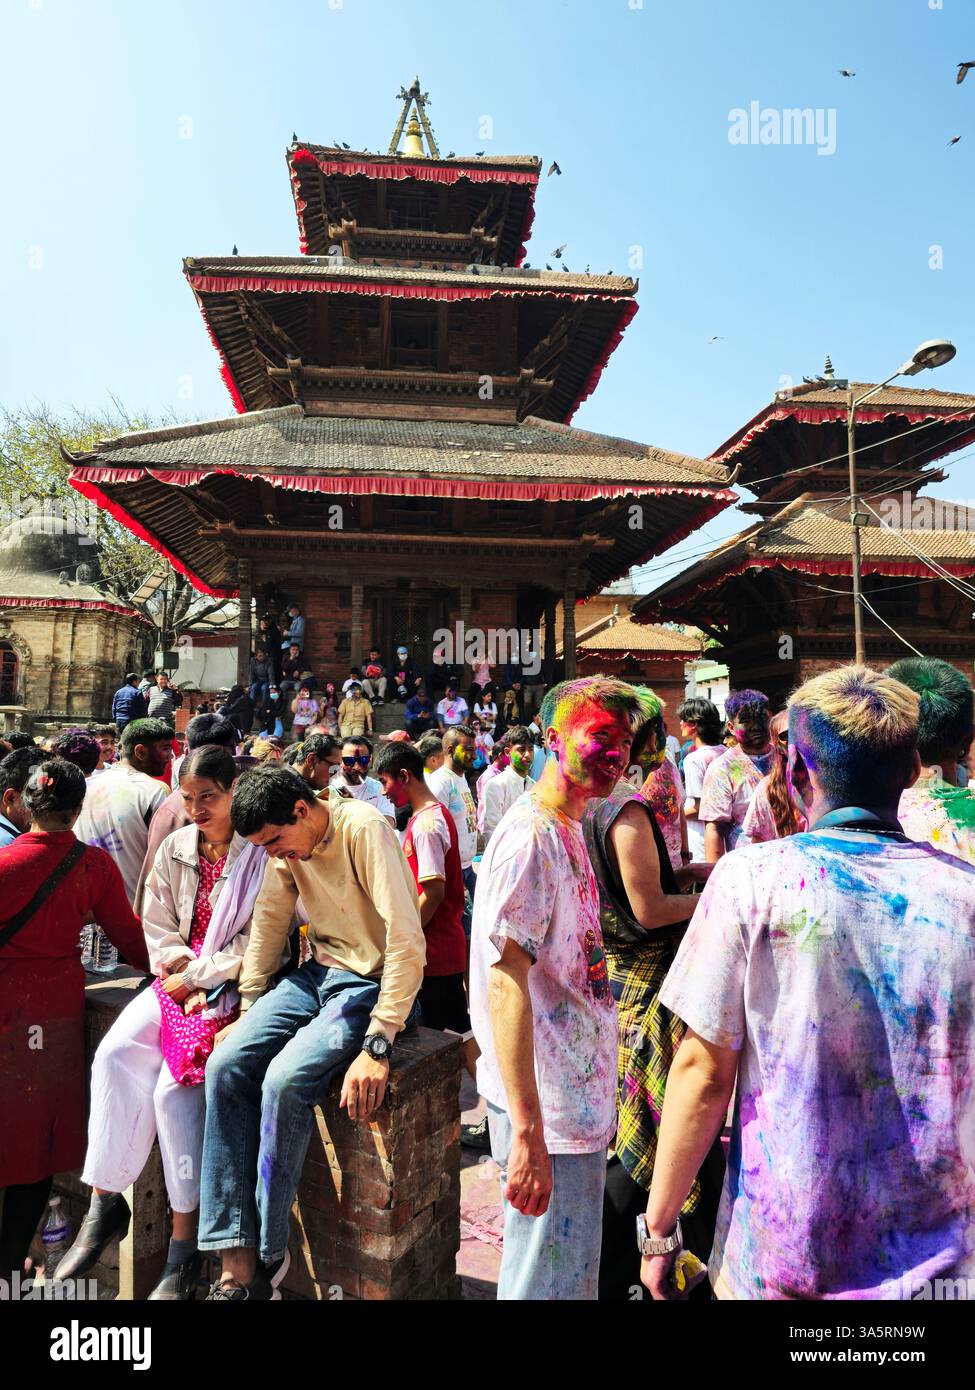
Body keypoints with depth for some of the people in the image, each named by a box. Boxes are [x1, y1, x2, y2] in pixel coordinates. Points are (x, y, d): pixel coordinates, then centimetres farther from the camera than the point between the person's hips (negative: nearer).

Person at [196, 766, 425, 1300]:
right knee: (226, 1064, -11)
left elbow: (406, 942, -28)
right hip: (317, 974, 7)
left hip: (371, 984, -7)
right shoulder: (286, 842, 0)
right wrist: (247, 1013, 9)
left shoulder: (364, 830, -23)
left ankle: (268, 1257, -3)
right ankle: (234, 1265, -5)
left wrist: (377, 1046, -29)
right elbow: (269, 922, 11)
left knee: (284, 1080, -25)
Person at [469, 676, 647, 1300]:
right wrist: (527, 1134, -29)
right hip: (547, 1111, -9)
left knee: (577, 1266, 24)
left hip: (581, 1100, 9)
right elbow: (505, 983, -26)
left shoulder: (570, 828, 9)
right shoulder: (531, 836, -21)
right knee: (548, 1279, 7)